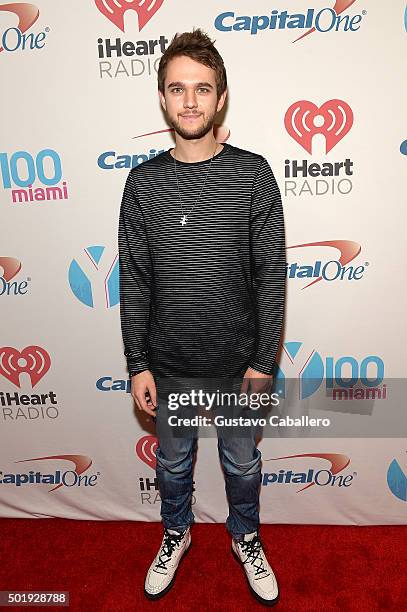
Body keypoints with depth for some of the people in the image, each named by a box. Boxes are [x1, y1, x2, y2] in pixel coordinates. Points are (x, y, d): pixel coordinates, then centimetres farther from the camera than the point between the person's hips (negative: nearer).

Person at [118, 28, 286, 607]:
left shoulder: (253, 173, -8)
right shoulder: (143, 181, -4)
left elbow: (271, 275, -8)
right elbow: (134, 281, -2)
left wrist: (263, 363, -9)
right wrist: (138, 365, -3)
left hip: (238, 359, -1)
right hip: (169, 363, 1)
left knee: (242, 462, 20)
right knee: (173, 461, 22)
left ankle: (245, 538, 50)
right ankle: (176, 535, 52)